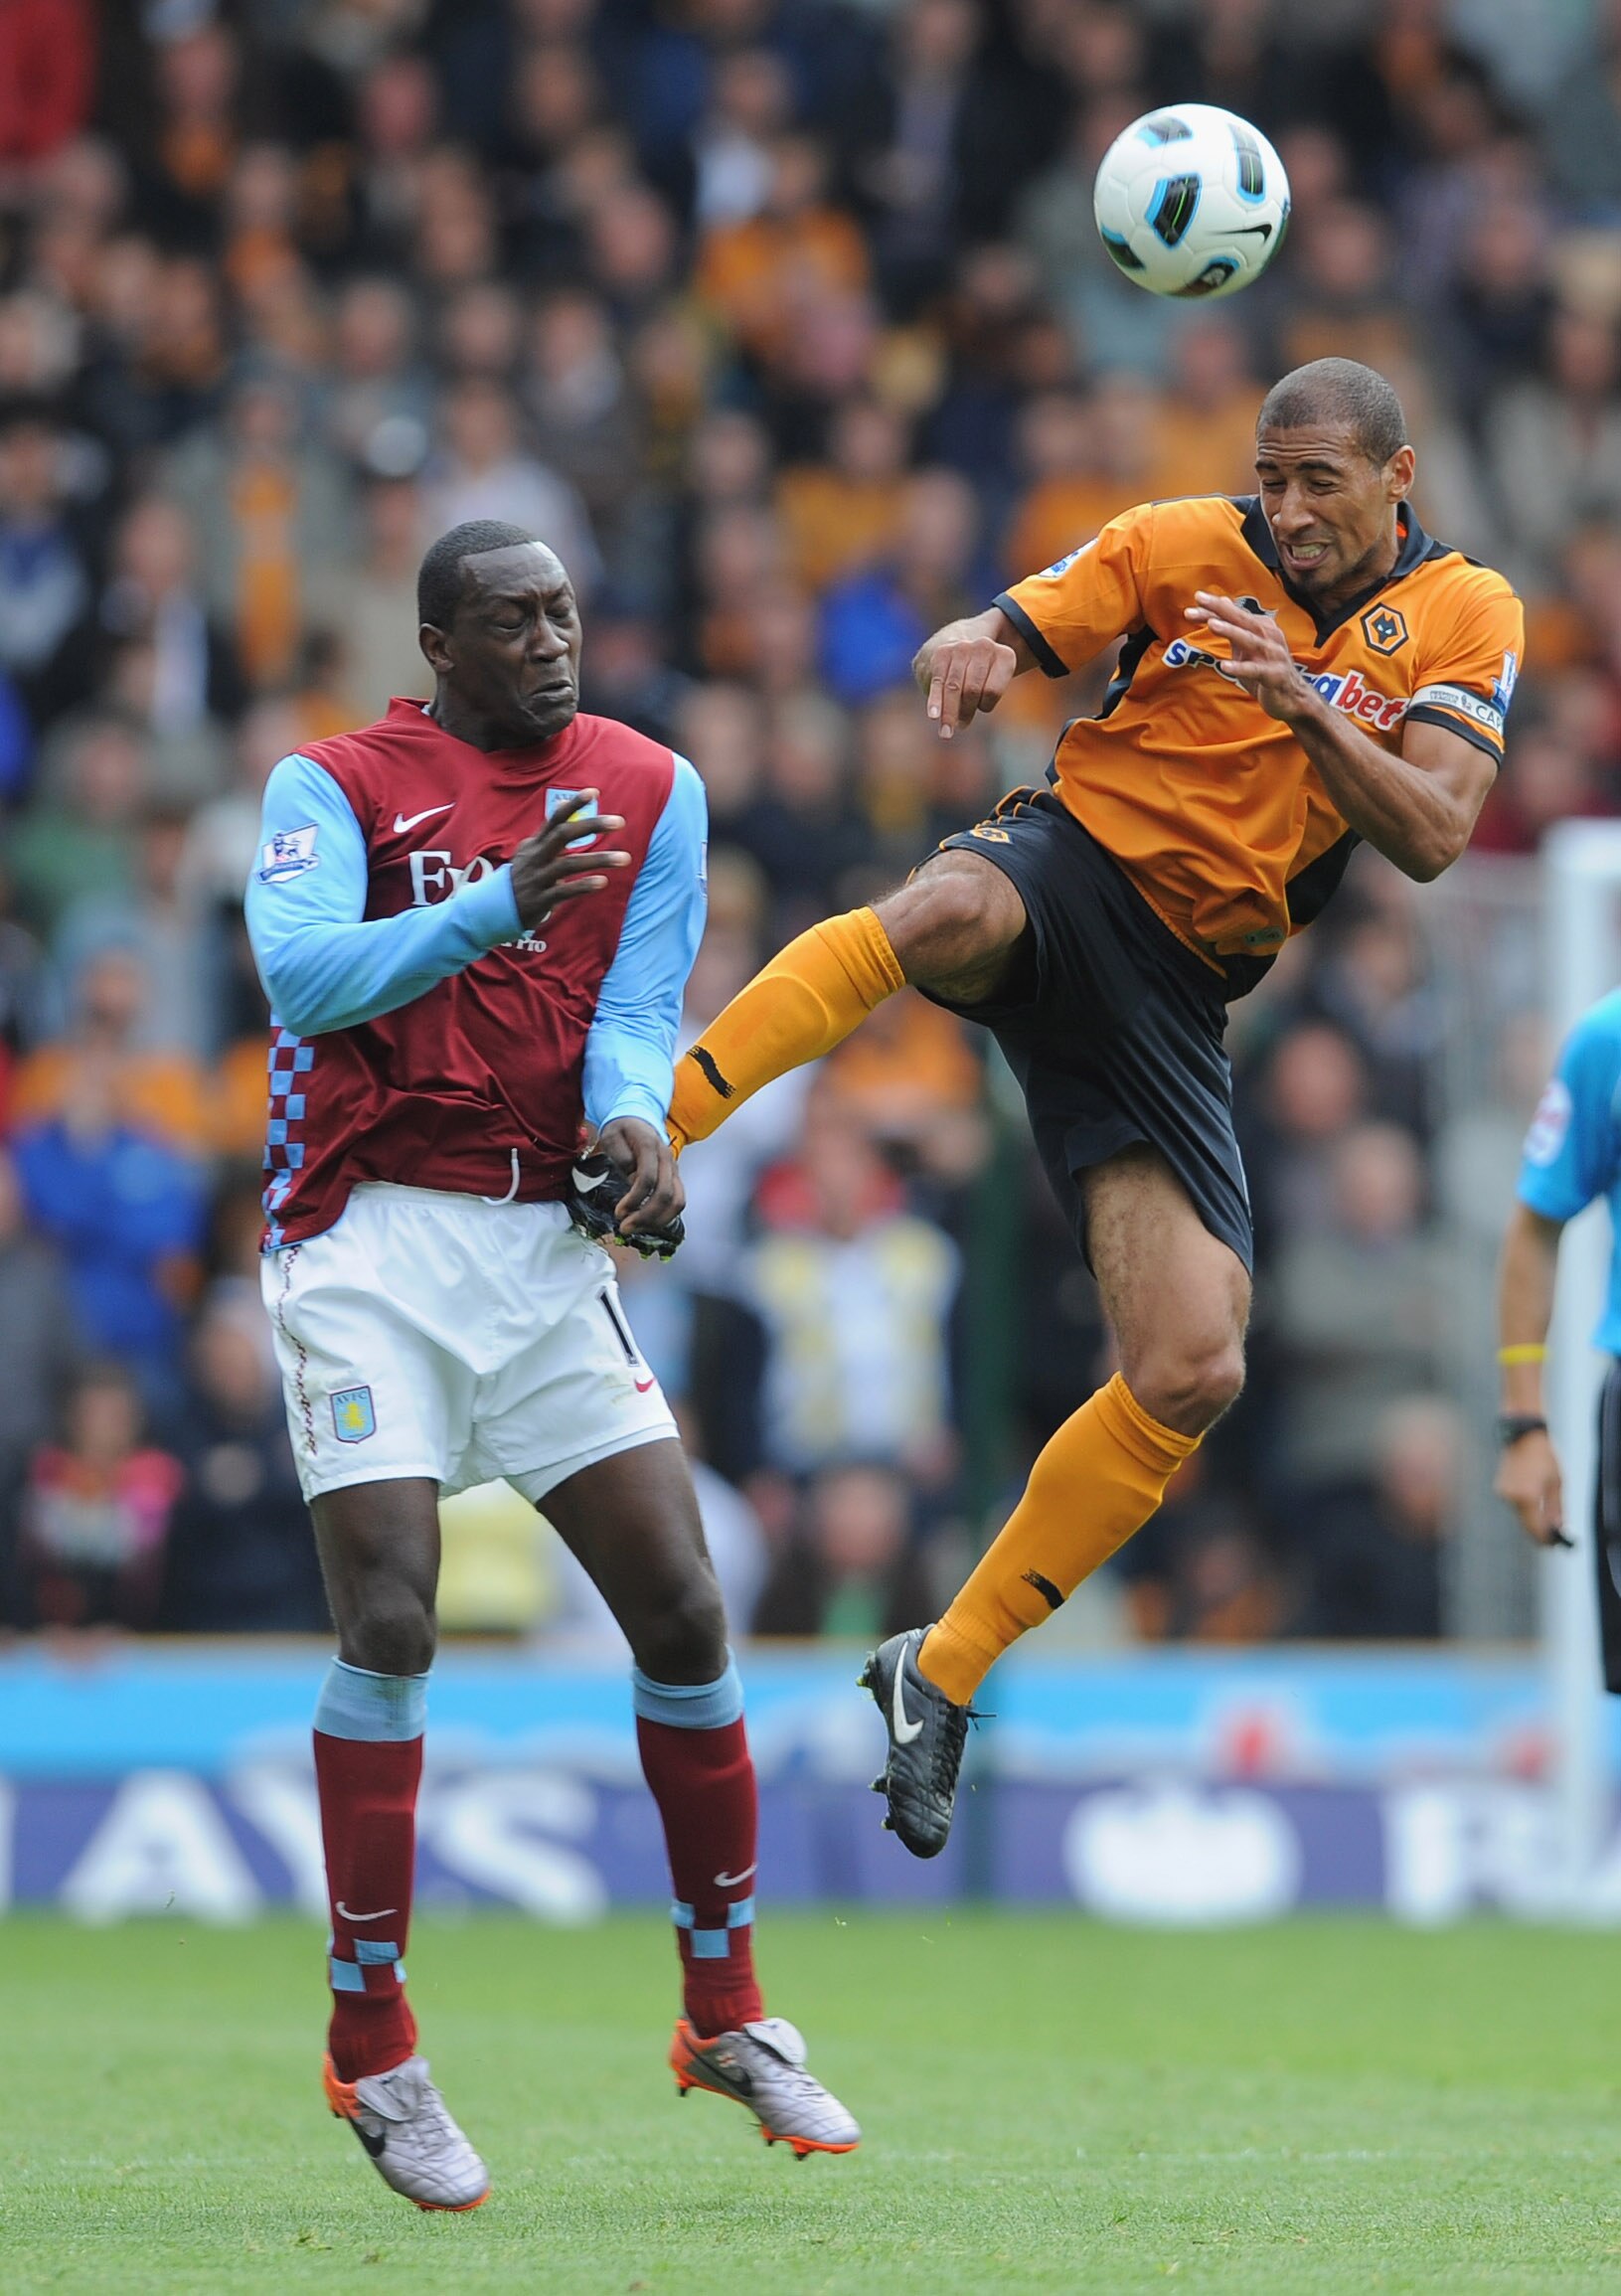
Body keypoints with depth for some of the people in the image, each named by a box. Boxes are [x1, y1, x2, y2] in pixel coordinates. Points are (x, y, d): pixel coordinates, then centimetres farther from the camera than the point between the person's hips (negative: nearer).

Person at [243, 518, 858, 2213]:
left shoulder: (647, 788, 9)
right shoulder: (335, 784, -2)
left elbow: (638, 1001, 2)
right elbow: (301, 972, -18)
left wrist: (635, 1117, -20)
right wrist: (498, 904, -31)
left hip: (546, 1243, 4)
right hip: (371, 1244, -4)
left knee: (683, 1615, 0)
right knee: (389, 1627, -13)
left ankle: (726, 2012, 15)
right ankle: (369, 2043, -2)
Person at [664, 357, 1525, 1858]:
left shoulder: (1466, 616, 3)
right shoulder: (1180, 547, 0)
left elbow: (1430, 836, -8)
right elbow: (991, 640, -1)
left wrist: (1301, 701, -24)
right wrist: (971, 654, -27)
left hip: (1176, 996, 2)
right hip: (1076, 865, -2)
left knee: (1194, 1376, -9)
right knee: (947, 912, -42)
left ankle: (946, 1670, 6)